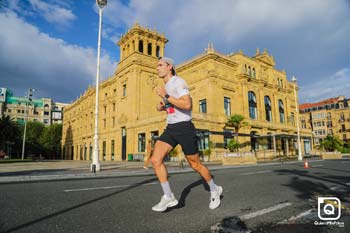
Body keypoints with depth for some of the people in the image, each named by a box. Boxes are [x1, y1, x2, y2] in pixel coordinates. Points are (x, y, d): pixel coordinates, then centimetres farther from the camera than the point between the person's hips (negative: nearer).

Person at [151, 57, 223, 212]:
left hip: (184, 127, -7)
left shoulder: (178, 82, -10)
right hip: (170, 128, 8)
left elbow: (187, 105, -24)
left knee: (195, 165, 4)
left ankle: (214, 190, 29)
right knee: (155, 160, -11)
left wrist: (165, 96, -21)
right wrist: (163, 107, 10)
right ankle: (168, 197, 0)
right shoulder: (166, 86, 17)